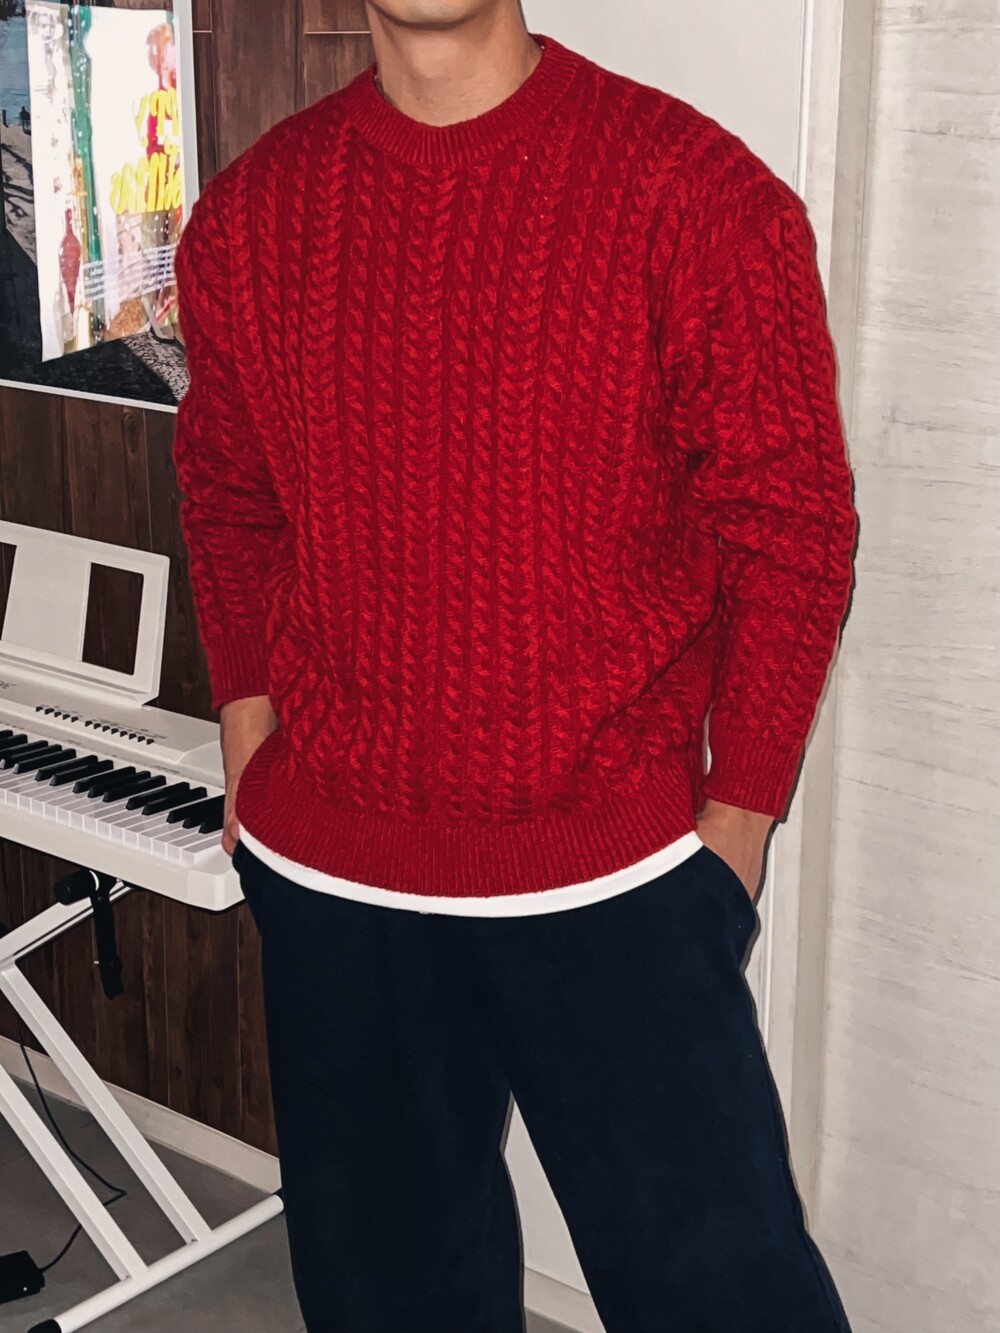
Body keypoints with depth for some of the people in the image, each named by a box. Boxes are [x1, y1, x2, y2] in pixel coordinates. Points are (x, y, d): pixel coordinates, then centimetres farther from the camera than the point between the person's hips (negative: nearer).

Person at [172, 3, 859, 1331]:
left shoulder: (702, 198, -11)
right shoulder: (249, 214, 2)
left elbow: (792, 532, -6)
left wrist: (736, 825, -5)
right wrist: (250, 728, 8)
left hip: (611, 877, -3)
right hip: (325, 873, 4)